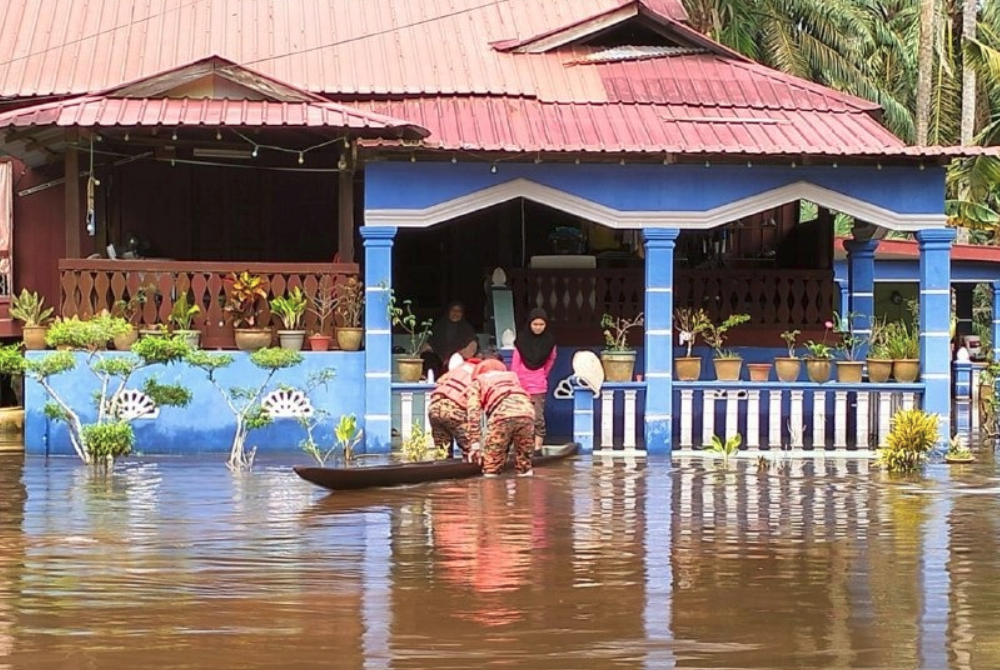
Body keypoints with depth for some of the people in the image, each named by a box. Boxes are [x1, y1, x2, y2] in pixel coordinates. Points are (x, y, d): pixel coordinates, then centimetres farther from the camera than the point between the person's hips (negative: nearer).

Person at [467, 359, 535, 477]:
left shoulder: (477, 382, 30)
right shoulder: (512, 377, 41)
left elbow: (474, 412, 16)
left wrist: (475, 443, 12)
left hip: (502, 414, -4)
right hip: (526, 410, 4)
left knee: (492, 464, 6)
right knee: (524, 461, 18)